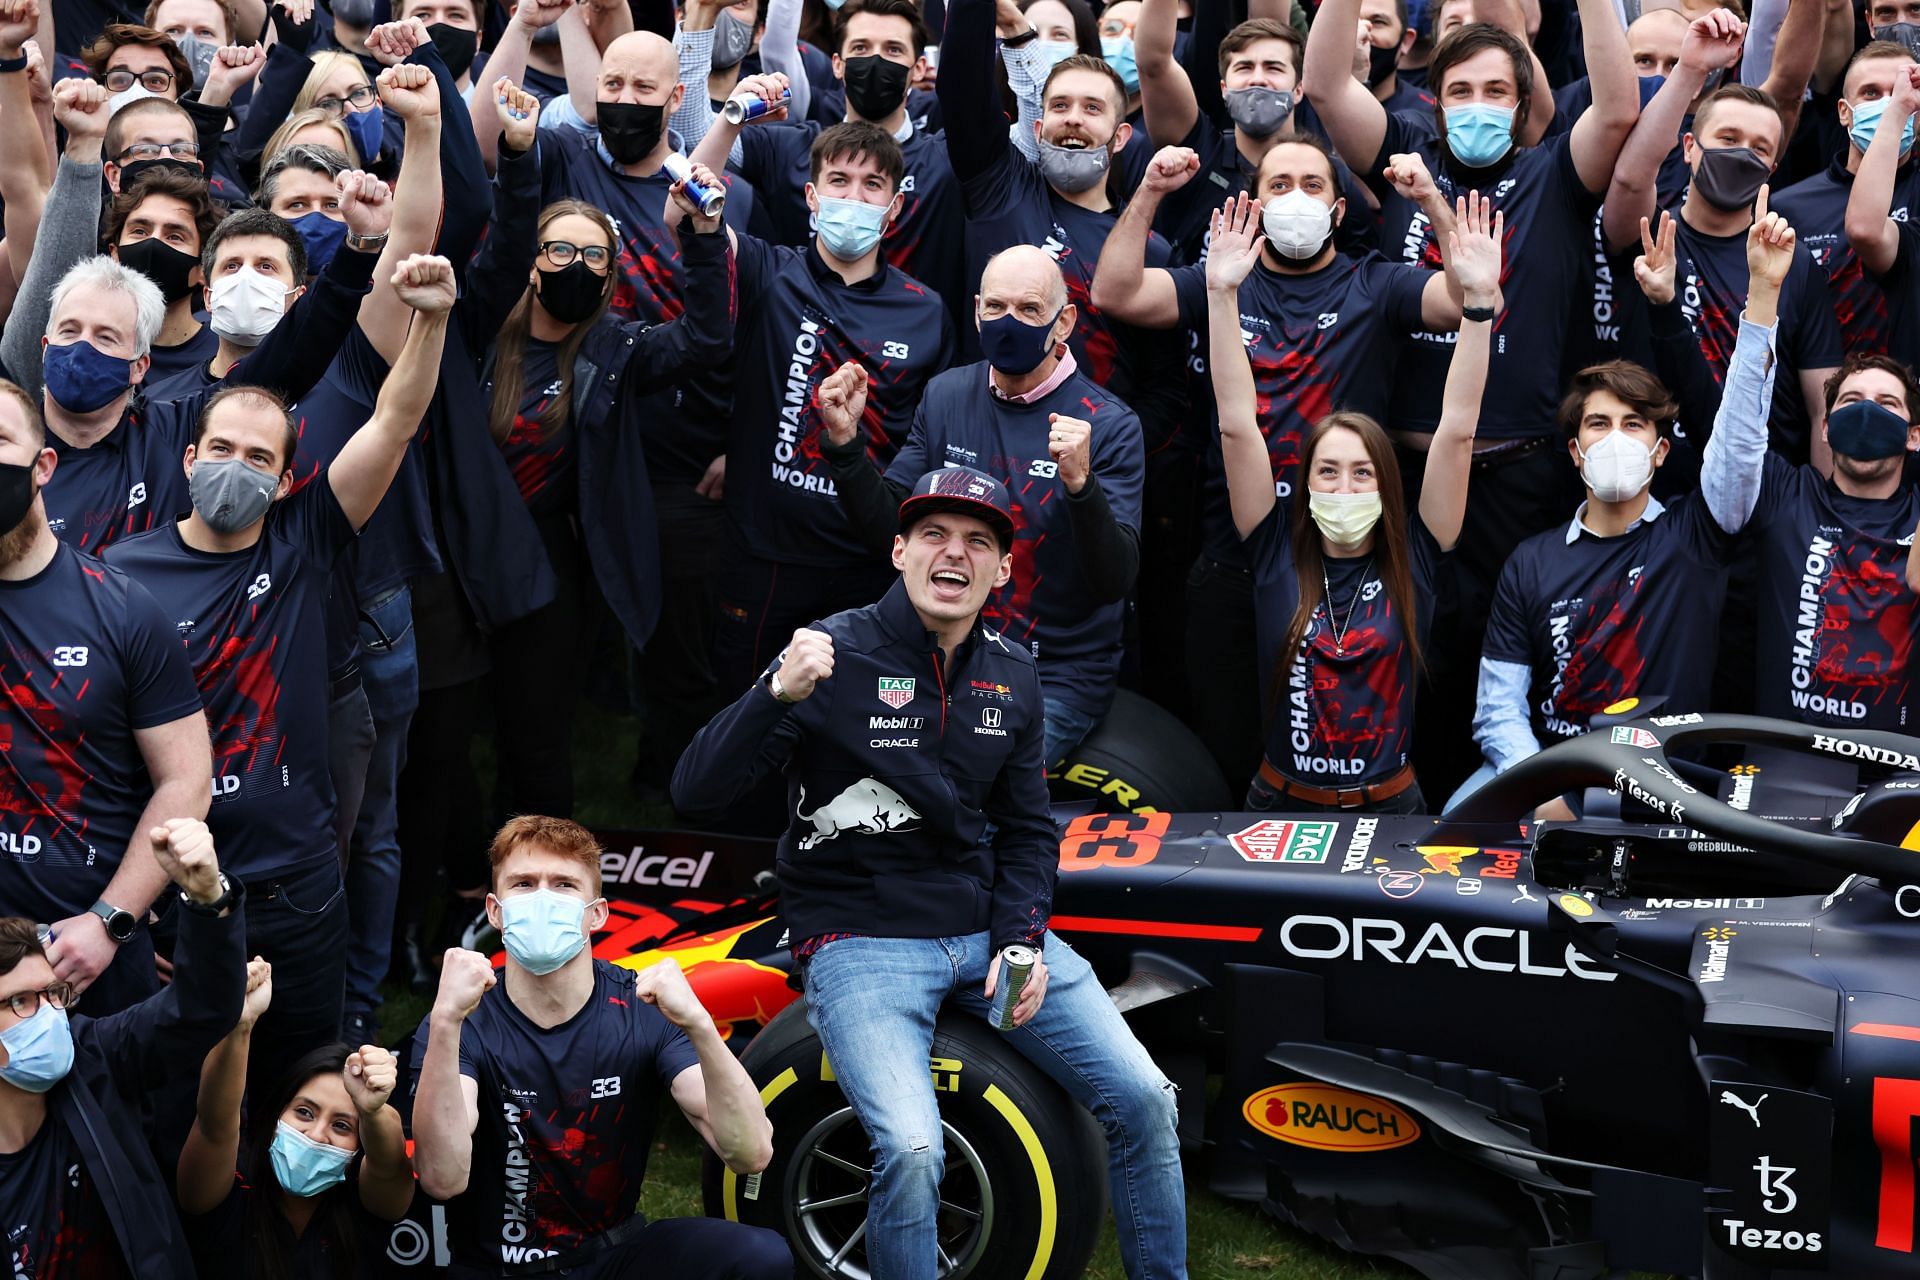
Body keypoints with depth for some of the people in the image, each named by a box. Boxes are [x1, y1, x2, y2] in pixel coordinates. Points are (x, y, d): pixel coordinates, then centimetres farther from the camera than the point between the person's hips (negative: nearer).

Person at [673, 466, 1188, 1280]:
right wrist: (779, 695, -34)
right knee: (912, 1152, -26)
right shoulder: (836, 655, -12)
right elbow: (695, 793, -18)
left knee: (1145, 1102, -3)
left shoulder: (1012, 674, 6)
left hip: (988, 928, 5)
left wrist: (1022, 943, -3)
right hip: (863, 941, -5)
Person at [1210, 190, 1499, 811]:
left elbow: (1457, 430, -5)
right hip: (1280, 804, 0)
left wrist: (1480, 299, -12)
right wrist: (1222, 295, -12)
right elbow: (1237, 427, -5)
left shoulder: (1413, 561, 1)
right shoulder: (1277, 556, 1)